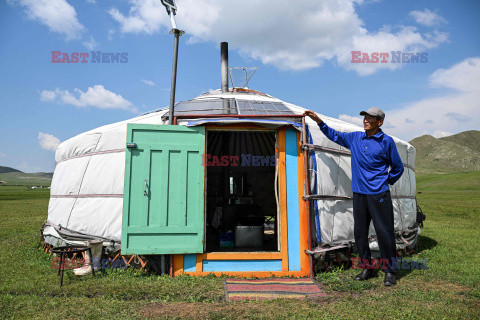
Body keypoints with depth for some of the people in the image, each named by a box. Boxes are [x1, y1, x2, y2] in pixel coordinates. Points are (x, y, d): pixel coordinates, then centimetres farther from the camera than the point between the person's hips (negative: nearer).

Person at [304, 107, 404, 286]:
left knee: (384, 232, -1)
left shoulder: (386, 141, -2)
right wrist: (319, 121, 15)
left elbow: (398, 167, 8)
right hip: (359, 193, 5)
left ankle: (390, 271, 14)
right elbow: (334, 135, 22)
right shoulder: (355, 138, 9)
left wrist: (386, 182, 8)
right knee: (359, 232, 9)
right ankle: (366, 267, 24)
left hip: (379, 194, -4)